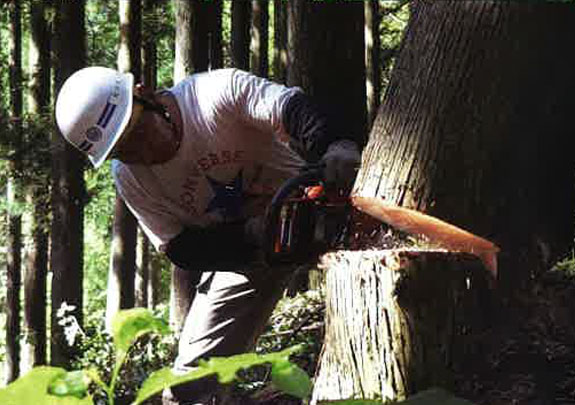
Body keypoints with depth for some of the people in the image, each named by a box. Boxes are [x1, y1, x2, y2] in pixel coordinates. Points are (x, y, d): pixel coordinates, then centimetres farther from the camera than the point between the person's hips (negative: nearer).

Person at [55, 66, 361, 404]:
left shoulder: (219, 92, -27)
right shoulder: (130, 178, -14)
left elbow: (294, 109, -39)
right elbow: (181, 250, -11)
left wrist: (336, 148, -61)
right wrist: (253, 236, -29)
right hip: (238, 247, 2)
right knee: (192, 378, -3)